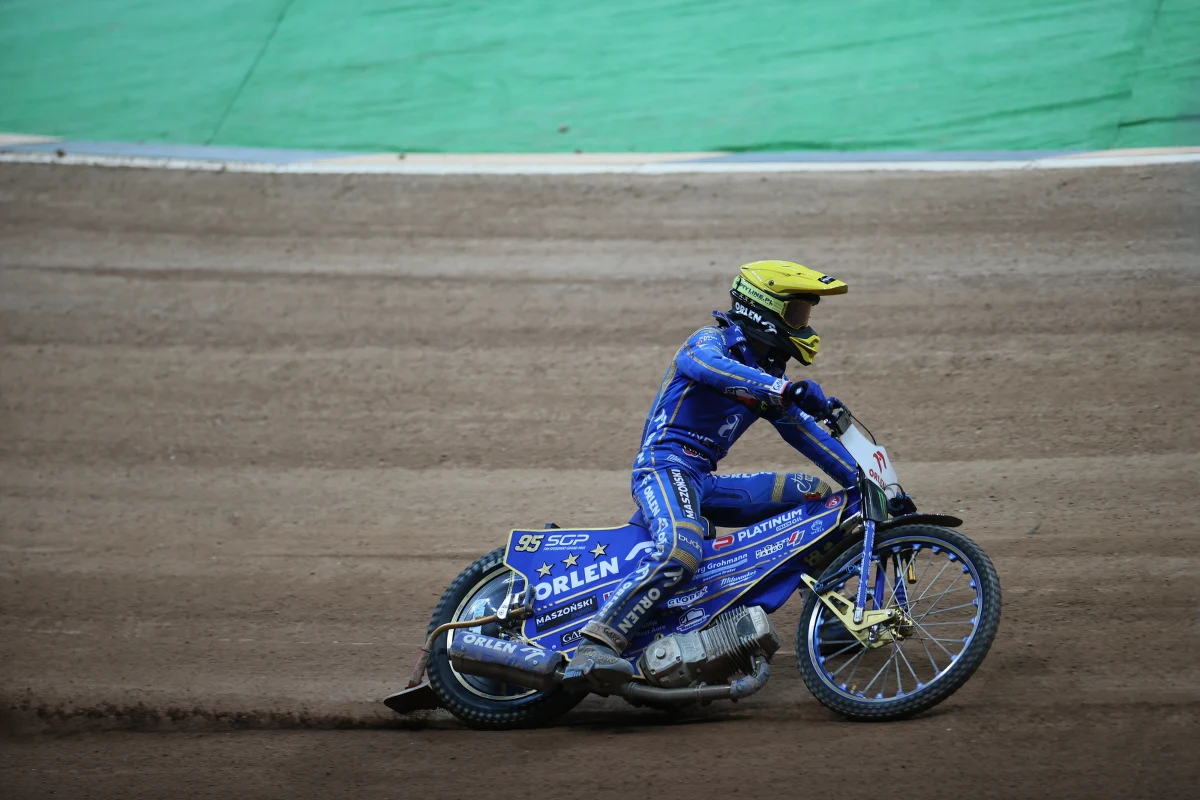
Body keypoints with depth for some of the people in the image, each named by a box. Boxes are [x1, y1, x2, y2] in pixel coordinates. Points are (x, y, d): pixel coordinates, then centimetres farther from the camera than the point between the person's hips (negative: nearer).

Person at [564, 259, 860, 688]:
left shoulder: (766, 375, 22)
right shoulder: (712, 340, -4)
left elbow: (804, 431, 27)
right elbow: (709, 365, -29)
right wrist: (786, 390, -43)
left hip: (704, 483, 9)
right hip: (665, 465, -9)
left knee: (816, 493, 3)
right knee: (681, 551, -37)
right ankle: (593, 648, -43)